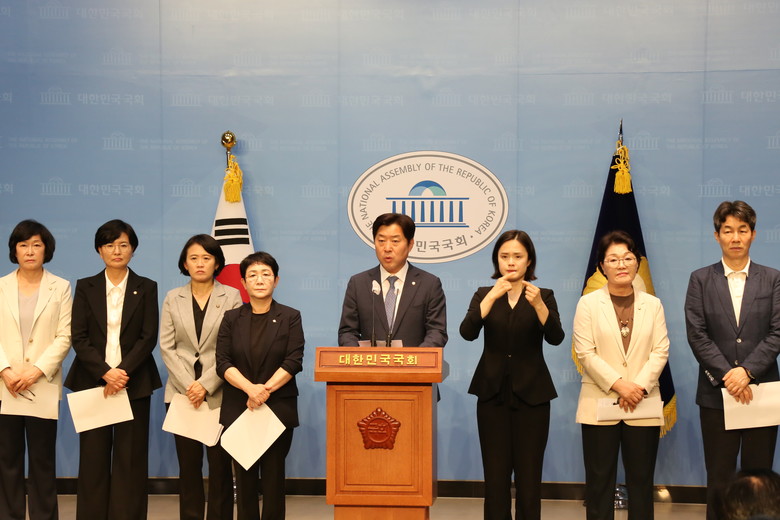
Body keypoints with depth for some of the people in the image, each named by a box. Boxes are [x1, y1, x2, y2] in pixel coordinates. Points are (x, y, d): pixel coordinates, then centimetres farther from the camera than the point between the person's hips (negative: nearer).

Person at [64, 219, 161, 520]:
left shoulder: (146, 288, 5)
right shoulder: (85, 287, 7)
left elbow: (148, 338, -1)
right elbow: (79, 338, 0)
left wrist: (122, 372, -14)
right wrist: (105, 373, -13)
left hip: (133, 383, -1)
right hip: (93, 381, 1)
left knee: (130, 458, 0)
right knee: (93, 457, 2)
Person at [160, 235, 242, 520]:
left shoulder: (231, 296, 1)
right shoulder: (173, 298, 8)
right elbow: (166, 347, 2)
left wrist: (205, 385, -13)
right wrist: (188, 385, -9)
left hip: (219, 393, -2)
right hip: (182, 393, 2)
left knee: (220, 465, 1)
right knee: (188, 465, 6)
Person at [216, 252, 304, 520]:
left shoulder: (290, 317, 3)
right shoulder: (231, 318, 7)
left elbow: (293, 361, -6)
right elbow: (222, 362, -2)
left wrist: (265, 390, -17)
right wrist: (250, 388, -17)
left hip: (279, 408, -1)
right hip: (238, 409, 2)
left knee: (274, 475, 2)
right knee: (244, 477, 5)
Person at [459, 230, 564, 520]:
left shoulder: (544, 296, 4)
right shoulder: (484, 294, 5)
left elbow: (555, 338, -12)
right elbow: (467, 333, -12)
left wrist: (538, 303, -28)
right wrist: (493, 295, -22)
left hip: (531, 395, -1)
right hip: (492, 394, 1)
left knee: (529, 475, 1)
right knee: (495, 475, 2)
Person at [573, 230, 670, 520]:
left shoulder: (652, 304, 8)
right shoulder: (588, 303, 0)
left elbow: (660, 351, 1)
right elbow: (585, 353, -7)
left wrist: (639, 386, -13)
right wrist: (619, 385, -15)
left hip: (642, 406, 2)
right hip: (599, 404, -2)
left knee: (641, 480, 6)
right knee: (599, 480, 3)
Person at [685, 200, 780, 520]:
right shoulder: (700, 280, 4)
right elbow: (697, 335, -3)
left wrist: (747, 371, -15)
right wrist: (728, 376, -12)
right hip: (717, 392, 0)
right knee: (719, 480, 5)